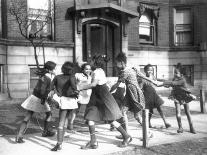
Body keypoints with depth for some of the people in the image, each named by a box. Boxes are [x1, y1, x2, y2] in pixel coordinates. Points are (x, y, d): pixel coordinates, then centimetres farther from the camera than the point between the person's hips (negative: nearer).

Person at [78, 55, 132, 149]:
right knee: (89, 117, 1)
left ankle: (126, 137, 13)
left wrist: (80, 88, -21)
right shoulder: (100, 71, 15)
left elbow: (93, 84, -26)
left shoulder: (97, 71, -14)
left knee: (111, 120, -2)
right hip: (97, 98, 10)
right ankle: (93, 142, 4)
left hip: (103, 98, -10)